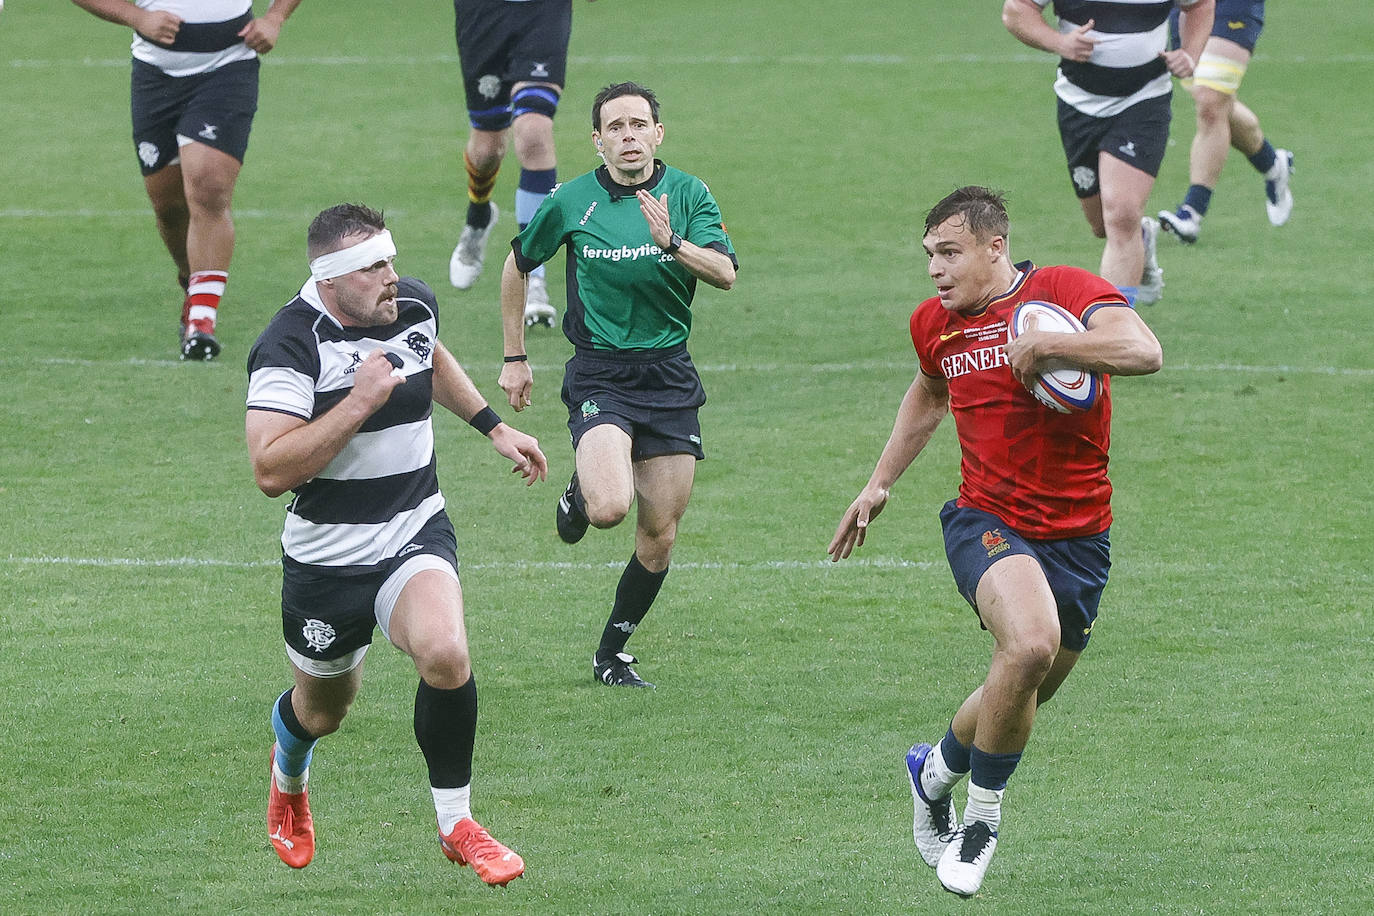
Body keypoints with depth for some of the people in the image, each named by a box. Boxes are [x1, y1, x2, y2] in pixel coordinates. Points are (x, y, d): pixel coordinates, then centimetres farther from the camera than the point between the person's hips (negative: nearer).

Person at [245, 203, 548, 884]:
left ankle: (456, 826, -10)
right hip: (326, 561, -3)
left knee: (445, 654, -27)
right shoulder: (290, 346, -20)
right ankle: (289, 779, 56)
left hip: (416, 537, 3)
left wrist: (494, 428, 26)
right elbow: (270, 470, -30)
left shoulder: (414, 304, 0)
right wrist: (361, 401, -31)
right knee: (324, 711, 16)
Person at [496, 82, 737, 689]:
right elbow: (517, 266, 13)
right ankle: (578, 496, 12)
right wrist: (514, 358, 13)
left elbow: (725, 273, -12)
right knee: (610, 508, -25)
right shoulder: (570, 202, -3)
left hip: (670, 376, 2)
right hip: (599, 374, -2)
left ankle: (613, 653, 22)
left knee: (659, 536, 4)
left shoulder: (687, 194, 0)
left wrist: (672, 241, -30)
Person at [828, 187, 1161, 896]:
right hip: (986, 519, 0)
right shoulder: (934, 324, 6)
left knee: (1020, 699, 11)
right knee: (1030, 643, -30)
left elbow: (1143, 351, -28)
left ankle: (939, 771, 44)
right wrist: (879, 484, 29)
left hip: (1078, 535, 0)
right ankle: (981, 813, -11)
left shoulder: (1064, 290, -10)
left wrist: (1043, 345, -29)